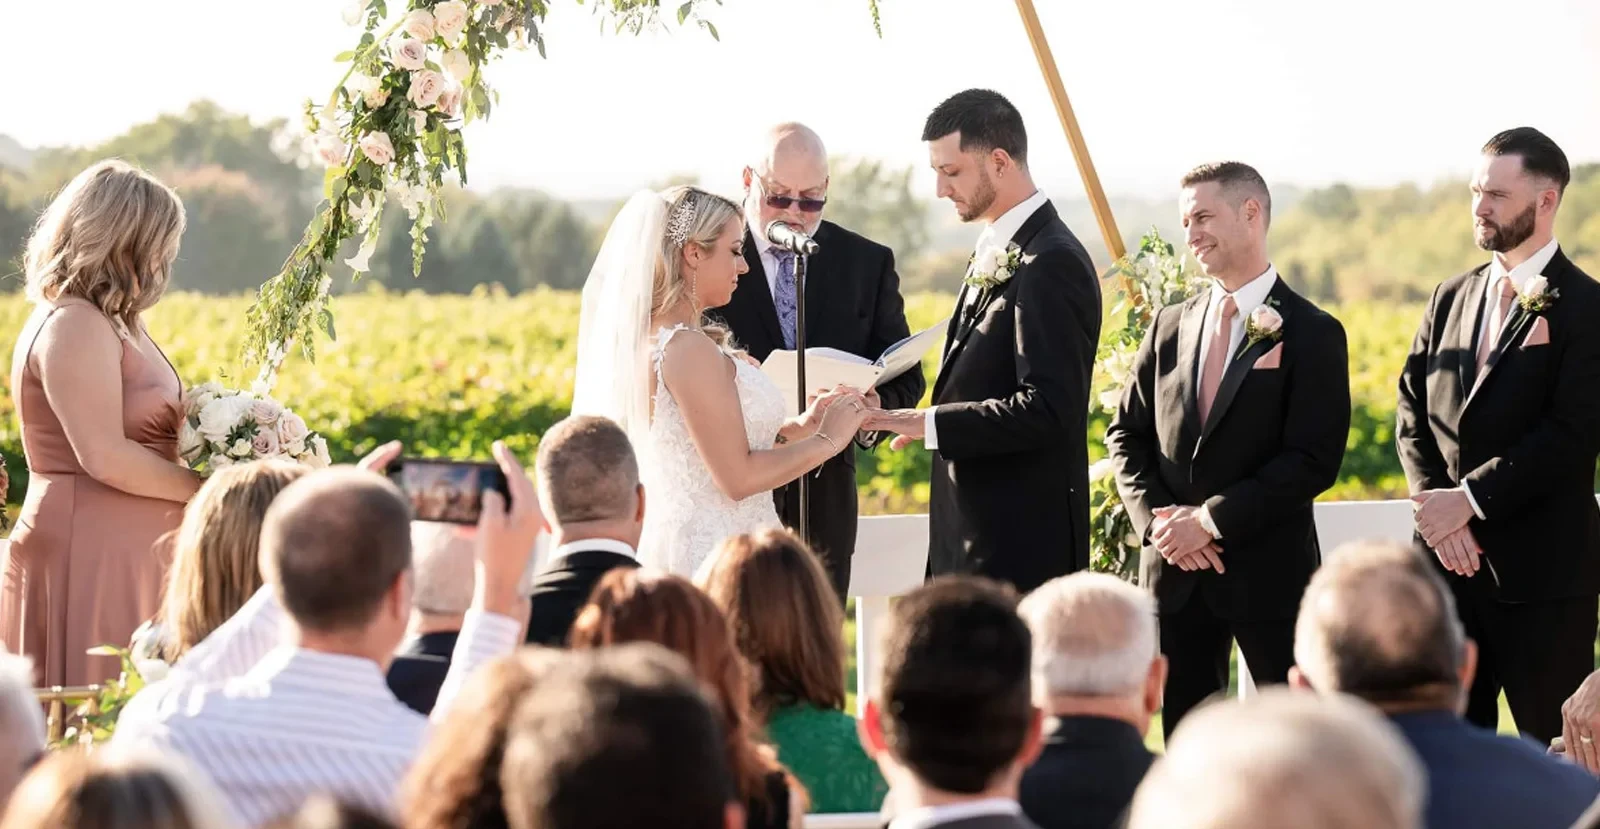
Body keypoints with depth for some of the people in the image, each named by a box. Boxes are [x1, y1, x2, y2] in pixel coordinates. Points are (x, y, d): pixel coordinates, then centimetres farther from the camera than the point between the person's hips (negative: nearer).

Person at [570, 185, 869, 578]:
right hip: (716, 556, -9)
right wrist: (828, 439, -6)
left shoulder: (648, 337, 10)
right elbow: (737, 478, -18)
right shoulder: (689, 349, -17)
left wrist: (799, 427, 11)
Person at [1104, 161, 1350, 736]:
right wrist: (1155, 518, -6)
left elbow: (1314, 461, -13)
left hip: (1268, 573, -5)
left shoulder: (1311, 334, -5)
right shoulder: (1170, 326, 11)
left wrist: (1211, 520, -16)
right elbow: (1127, 434, 12)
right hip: (1174, 569, 5)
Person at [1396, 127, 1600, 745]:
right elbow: (1412, 410, 10)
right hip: (1448, 556, 6)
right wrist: (1435, 504, -6)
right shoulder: (1451, 298, 13)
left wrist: (1470, 499, -16)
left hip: (1540, 573, -6)